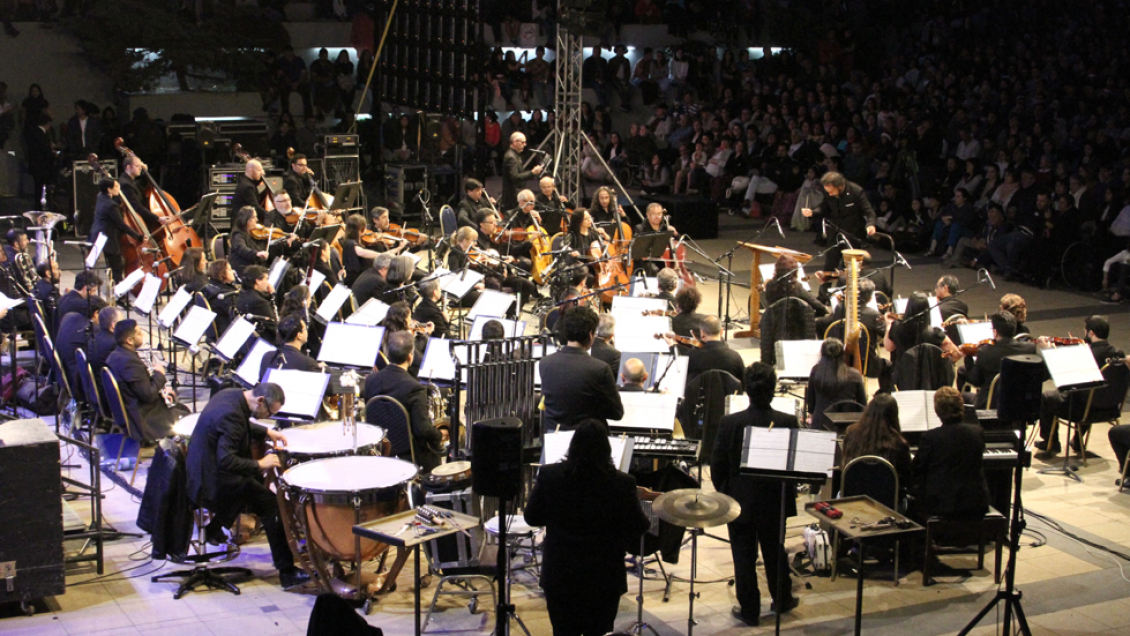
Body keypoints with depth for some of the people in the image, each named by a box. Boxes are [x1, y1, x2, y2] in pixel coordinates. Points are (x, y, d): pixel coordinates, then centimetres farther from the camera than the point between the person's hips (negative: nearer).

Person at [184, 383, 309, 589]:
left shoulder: (230, 395, 3)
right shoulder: (231, 414, -27)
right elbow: (226, 460, -30)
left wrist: (265, 433, 10)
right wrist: (260, 464, -22)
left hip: (204, 470, 11)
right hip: (213, 483, -11)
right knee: (272, 504, -16)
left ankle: (215, 526, 33)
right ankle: (286, 572, -13)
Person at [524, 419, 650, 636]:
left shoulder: (549, 476, -13)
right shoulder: (622, 484, -18)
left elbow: (532, 518, -2)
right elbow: (639, 527, -9)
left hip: (559, 575, 1)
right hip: (604, 578, -1)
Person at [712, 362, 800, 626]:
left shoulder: (729, 423, -17)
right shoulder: (788, 422, -15)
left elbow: (717, 465, -10)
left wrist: (723, 492, 7)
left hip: (740, 502, -2)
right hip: (774, 502, 2)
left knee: (743, 556, 10)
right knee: (775, 551, 21)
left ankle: (749, 610, 18)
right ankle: (782, 600, 37)